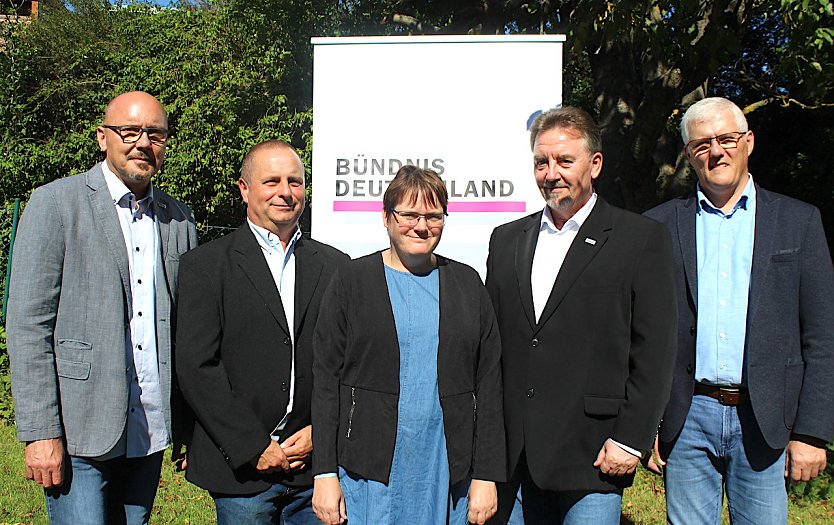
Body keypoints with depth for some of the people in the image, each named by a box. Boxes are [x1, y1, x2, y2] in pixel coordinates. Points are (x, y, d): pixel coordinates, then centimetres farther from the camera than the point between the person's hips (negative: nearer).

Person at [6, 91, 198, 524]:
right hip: (79, 431, -4)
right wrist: (40, 433, -11)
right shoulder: (54, 203, -4)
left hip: (151, 431, 4)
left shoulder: (178, 219, 9)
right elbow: (28, 325, -7)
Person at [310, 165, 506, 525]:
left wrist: (486, 475, 1)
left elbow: (488, 384, 5)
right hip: (369, 475, -1)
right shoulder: (352, 282, 1)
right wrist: (325, 474, -6)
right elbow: (326, 380, -1)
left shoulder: (467, 284, 7)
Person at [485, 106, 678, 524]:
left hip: (591, 455, -4)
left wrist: (630, 439, -10)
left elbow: (654, 353, -5)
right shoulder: (506, 239, 11)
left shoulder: (642, 239, -1)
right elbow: (491, 344, 12)